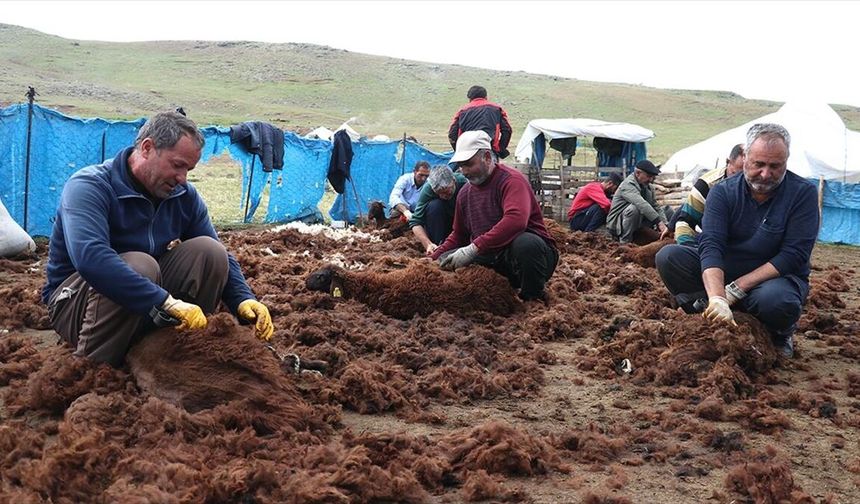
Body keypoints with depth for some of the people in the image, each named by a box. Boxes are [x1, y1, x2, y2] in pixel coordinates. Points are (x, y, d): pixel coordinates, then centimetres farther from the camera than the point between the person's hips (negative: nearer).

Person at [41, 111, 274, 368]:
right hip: (75, 302, -6)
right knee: (139, 265, -35)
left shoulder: (184, 196, -1)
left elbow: (218, 258, 3)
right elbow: (90, 258, -40)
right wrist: (169, 303, -46)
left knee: (208, 250, -14)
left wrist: (244, 300, -19)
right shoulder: (89, 187, -22)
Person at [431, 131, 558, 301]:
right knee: (444, 262, -10)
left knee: (526, 243, -40)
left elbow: (516, 220, -33)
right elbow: (458, 236, 25)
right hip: (491, 258, 6)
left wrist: (473, 248, -35)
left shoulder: (511, 180, -12)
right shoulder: (465, 193, 12)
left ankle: (534, 300, -15)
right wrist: (432, 260, 9)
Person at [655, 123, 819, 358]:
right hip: (722, 272, 2)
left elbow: (793, 255, -19)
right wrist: (717, 298, -41)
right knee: (668, 256, -18)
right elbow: (711, 246, -22)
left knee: (776, 300, -37)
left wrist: (738, 287, -26)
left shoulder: (803, 193, -12)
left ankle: (780, 334, -2)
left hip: (776, 275, -2)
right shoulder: (723, 192, -8)